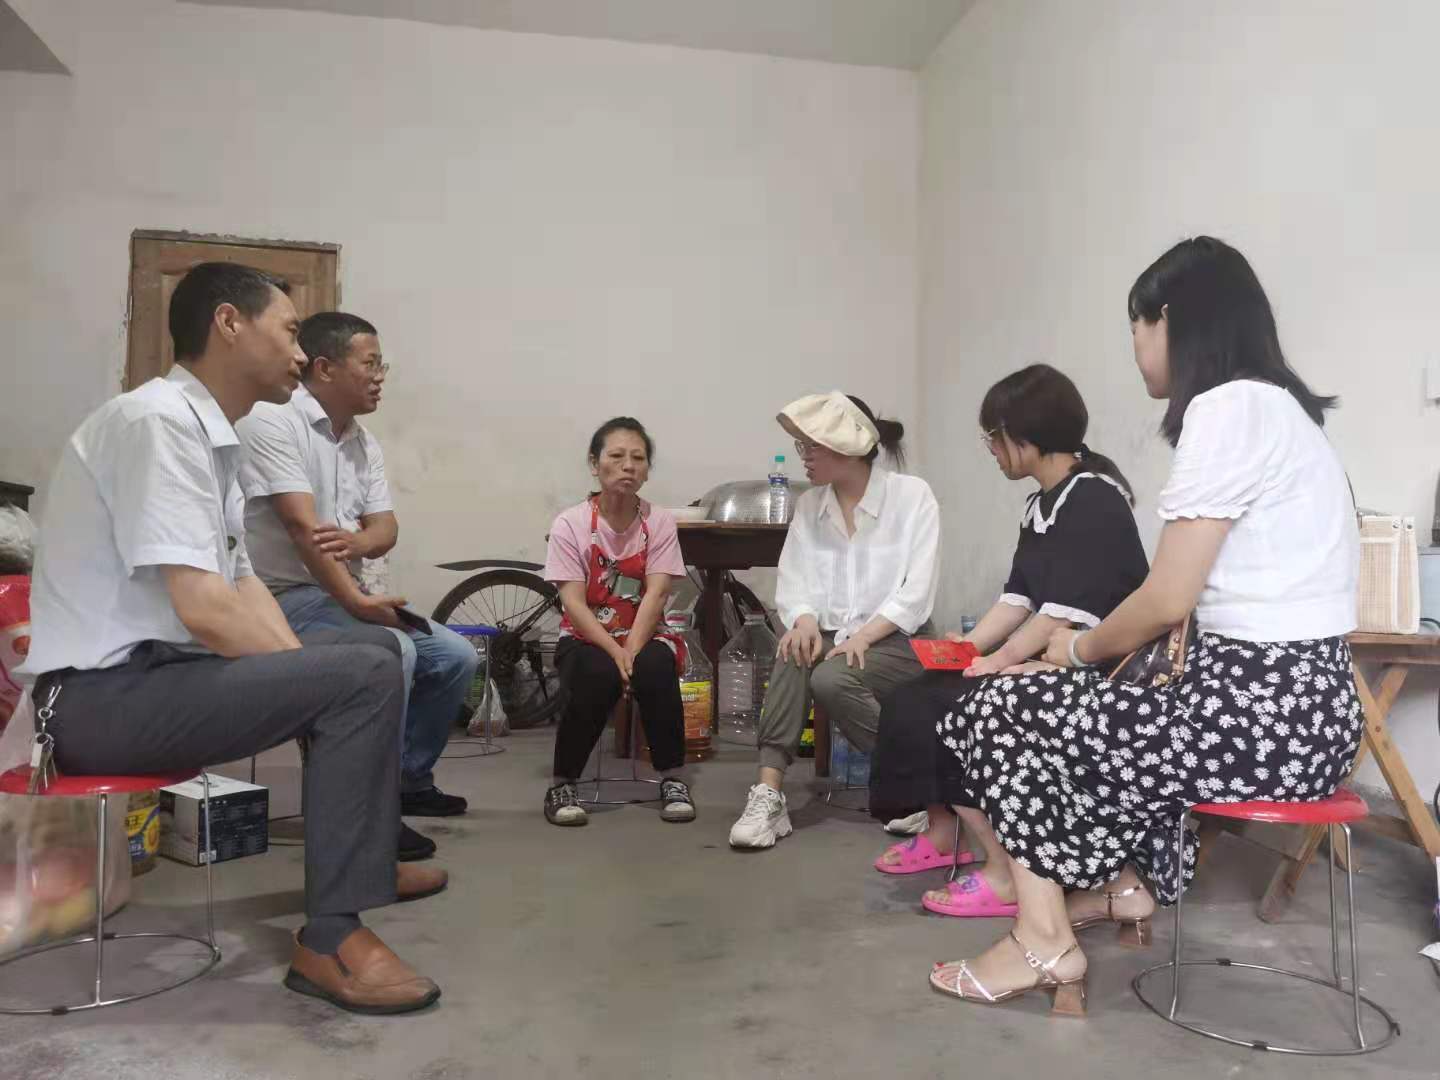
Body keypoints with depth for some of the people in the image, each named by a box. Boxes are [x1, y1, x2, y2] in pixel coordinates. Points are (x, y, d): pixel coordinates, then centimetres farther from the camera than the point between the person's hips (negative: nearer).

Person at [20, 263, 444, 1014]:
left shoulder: (211, 434, 11)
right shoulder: (159, 419, -20)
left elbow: (241, 585, 11)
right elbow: (205, 610, -27)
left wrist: (302, 669, -2)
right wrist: (314, 678, -14)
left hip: (155, 671, 10)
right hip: (103, 697, -10)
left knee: (372, 644, 15)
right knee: (362, 677, -23)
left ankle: (366, 858, 27)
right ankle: (330, 939, -15)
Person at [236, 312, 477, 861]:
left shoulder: (364, 442, 11)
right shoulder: (272, 421, -14)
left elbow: (386, 530, 4)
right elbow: (302, 527, -24)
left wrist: (356, 541, -21)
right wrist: (358, 602, -31)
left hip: (343, 593, 9)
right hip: (282, 596, -9)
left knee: (456, 658, 2)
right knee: (391, 651, -32)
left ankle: (410, 781, 19)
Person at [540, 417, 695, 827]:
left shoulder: (659, 522, -4)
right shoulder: (570, 524, -8)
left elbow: (655, 595, -13)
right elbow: (573, 603, -14)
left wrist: (631, 651, -27)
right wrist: (615, 652, -27)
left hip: (644, 637, 1)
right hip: (586, 639, -1)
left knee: (654, 668, -33)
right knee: (598, 674, -35)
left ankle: (673, 779, -14)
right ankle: (562, 785, -14)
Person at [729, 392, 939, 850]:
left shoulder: (911, 494, -6)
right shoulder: (808, 506, 9)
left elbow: (917, 589, -12)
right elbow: (793, 583, 2)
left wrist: (863, 636, -23)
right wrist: (805, 622, -20)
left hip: (896, 641, -4)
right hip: (830, 634, 4)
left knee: (831, 680, -32)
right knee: (793, 657, -30)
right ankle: (769, 794, -31)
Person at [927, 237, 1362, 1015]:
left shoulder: (1226, 407, -15)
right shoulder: (1274, 405, 15)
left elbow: (1168, 600, -17)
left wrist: (1080, 648, 2)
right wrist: (1094, 649, 11)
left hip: (1259, 709, -10)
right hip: (1292, 697, 10)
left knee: (1003, 712, 2)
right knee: (1078, 703, 24)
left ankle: (1045, 939, 10)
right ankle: (1127, 882, 21)